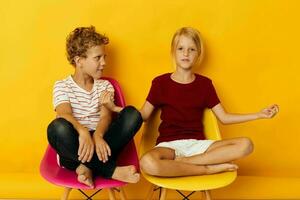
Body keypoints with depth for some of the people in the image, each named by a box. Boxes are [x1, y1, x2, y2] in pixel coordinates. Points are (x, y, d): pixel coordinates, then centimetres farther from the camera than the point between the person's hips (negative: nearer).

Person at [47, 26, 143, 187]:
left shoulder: (105, 86, 15)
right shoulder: (62, 86, 5)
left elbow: (106, 116, -3)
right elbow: (65, 115, -15)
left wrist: (97, 135, -28)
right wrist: (83, 132, -38)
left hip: (99, 142, 3)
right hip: (74, 149, -2)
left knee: (132, 114, -19)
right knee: (58, 127, -36)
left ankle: (88, 167, -26)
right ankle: (112, 170, -29)